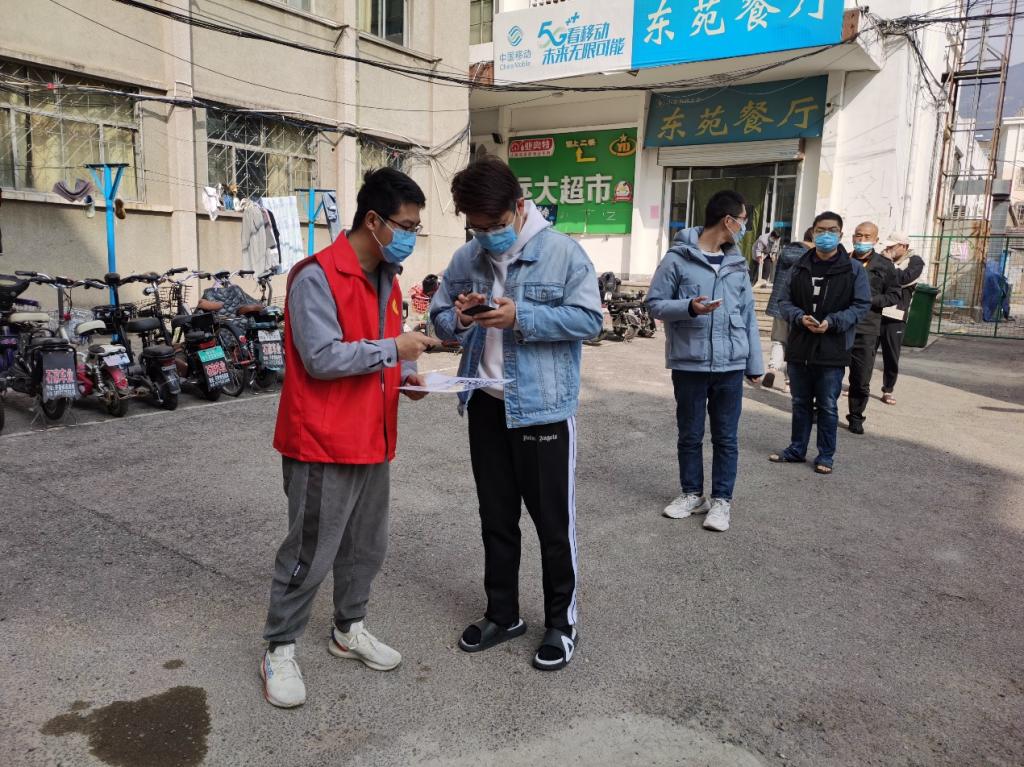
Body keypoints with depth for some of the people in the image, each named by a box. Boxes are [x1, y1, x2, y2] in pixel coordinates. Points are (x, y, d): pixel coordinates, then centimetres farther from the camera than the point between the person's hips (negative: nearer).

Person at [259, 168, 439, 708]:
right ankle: (280, 649, 22)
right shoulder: (316, 277, -16)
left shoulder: (387, 279, 12)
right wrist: (394, 348, -19)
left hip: (372, 439, 8)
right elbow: (322, 359, -22)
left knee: (367, 545, 18)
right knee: (310, 552, 3)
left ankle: (348, 630, 37)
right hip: (323, 442, -8)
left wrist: (404, 374, 1)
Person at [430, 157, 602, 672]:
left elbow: (589, 318, -14)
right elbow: (438, 313, 11)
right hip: (486, 406, 5)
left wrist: (521, 317, -23)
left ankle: (561, 622, 26)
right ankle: (502, 614, 34)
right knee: (496, 518, 17)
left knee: (553, 522, 7)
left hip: (544, 408, -5)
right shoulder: (466, 258, 5)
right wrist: (458, 317, -13)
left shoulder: (562, 252, -11)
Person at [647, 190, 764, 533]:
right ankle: (692, 493, 28)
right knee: (690, 435, 11)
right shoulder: (678, 258, -7)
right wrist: (688, 307, -23)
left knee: (726, 438, 9)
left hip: (731, 366, 3)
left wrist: (755, 363, 10)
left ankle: (722, 500, 21)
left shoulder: (737, 263, 8)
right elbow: (655, 303, -5)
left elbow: (748, 314, 11)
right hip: (689, 364, -3)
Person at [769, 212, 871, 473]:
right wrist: (800, 317, -13)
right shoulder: (800, 267, 6)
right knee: (800, 403, 15)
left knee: (828, 407, 6)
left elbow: (861, 305, -4)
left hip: (833, 349, -3)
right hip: (799, 347, 3)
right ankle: (797, 450, 29)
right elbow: (784, 300, 7)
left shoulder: (854, 269, -2)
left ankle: (826, 456, 19)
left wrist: (832, 322, -18)